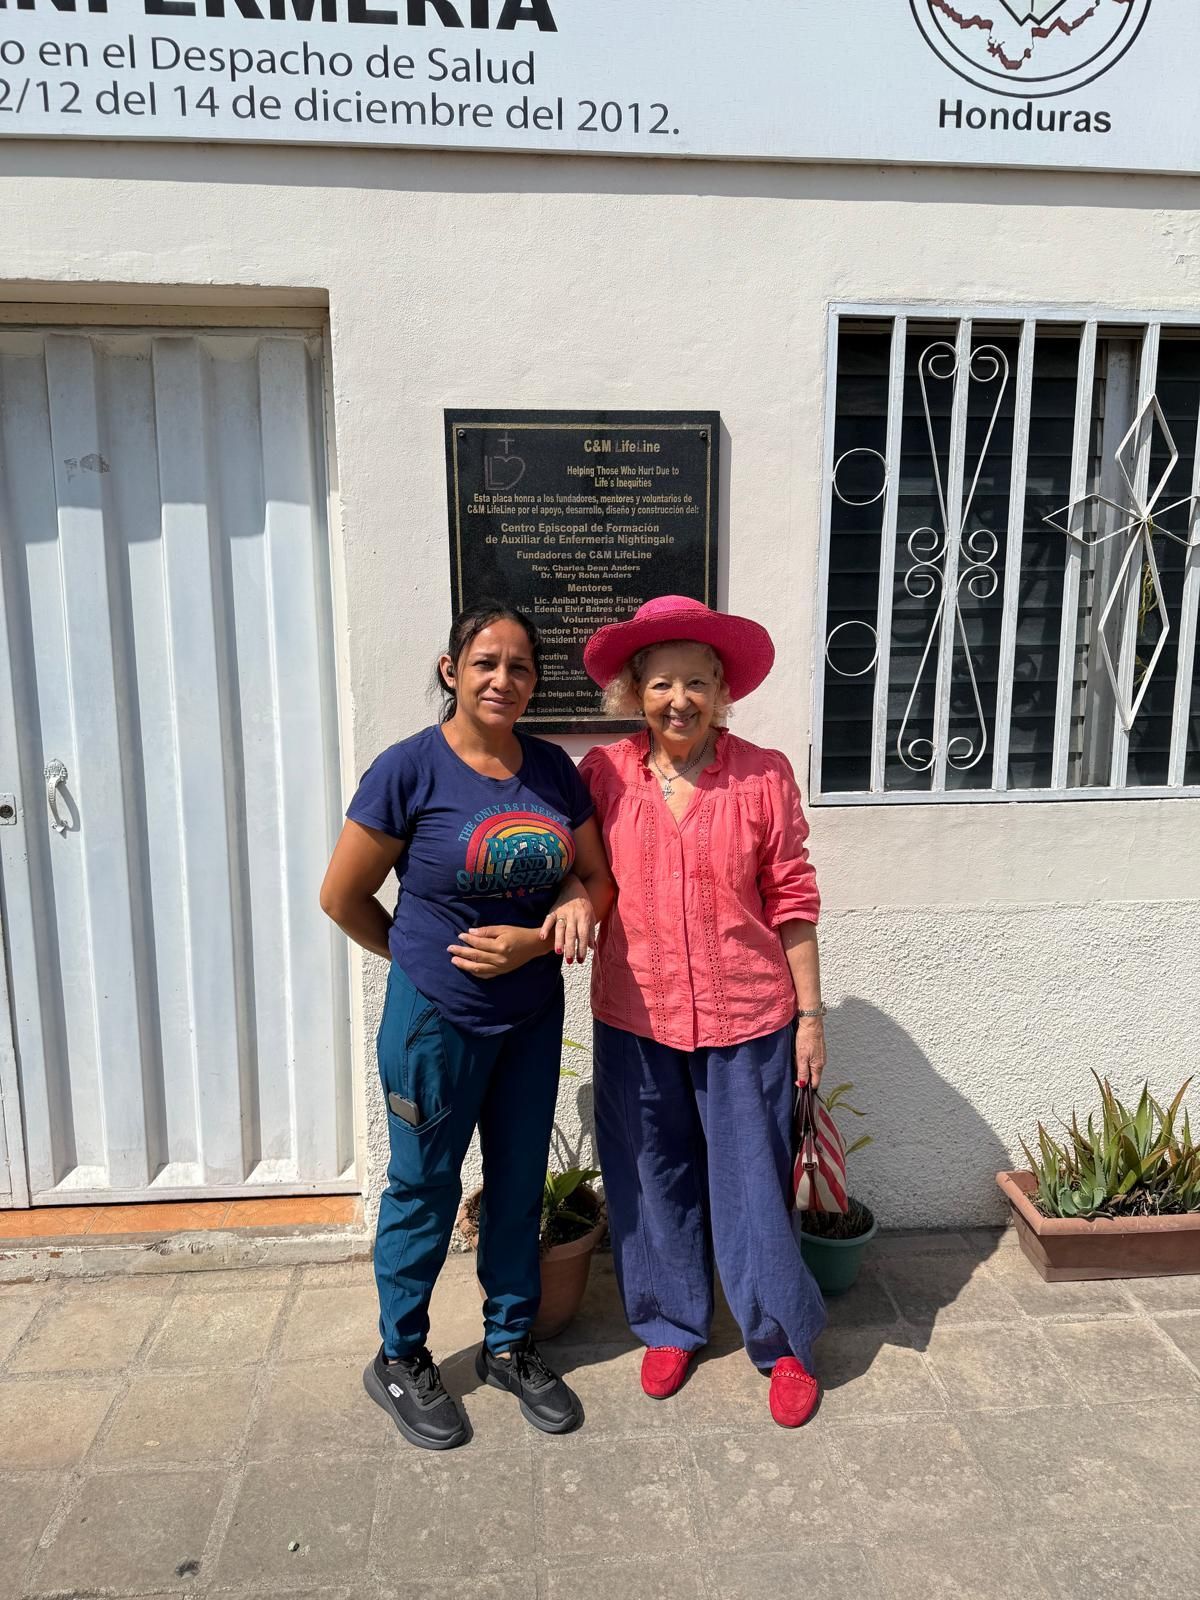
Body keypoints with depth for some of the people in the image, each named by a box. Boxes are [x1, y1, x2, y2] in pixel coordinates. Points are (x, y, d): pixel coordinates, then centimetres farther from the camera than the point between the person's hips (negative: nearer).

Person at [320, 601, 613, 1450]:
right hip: (437, 1020, -4)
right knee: (425, 1189, 13)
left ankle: (510, 1344, 40)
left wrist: (541, 937, -14)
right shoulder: (409, 769, -15)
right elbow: (343, 896, -7)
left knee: (519, 1185, 18)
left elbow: (595, 875, 5)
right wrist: (423, 957, 3)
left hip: (533, 1015, 5)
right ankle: (400, 1359, 36)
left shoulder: (554, 768, -1)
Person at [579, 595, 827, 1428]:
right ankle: (671, 1327, 41)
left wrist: (811, 1012, -1)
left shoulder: (764, 776, -7)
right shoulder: (605, 774, -4)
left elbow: (791, 904, -3)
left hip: (745, 1020, -2)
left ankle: (785, 1344, 35)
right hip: (635, 1020, 2)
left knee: (753, 1187, 11)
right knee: (653, 1182, 17)